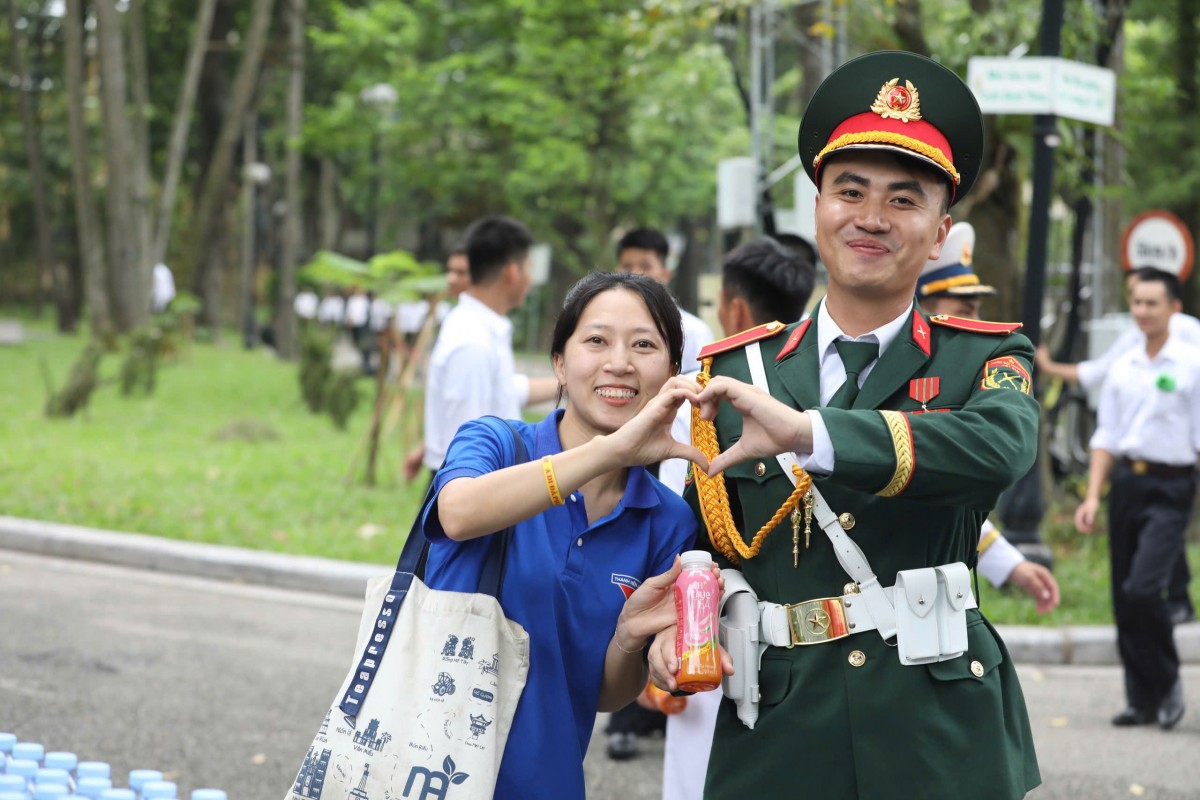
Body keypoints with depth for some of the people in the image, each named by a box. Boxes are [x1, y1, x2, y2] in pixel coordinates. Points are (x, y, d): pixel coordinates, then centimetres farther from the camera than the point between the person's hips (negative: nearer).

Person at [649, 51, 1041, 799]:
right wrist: (677, 625, -8)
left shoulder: (989, 360, 1)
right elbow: (708, 538, 15)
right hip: (779, 738, 1)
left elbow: (1001, 447, -23)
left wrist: (805, 433, -32)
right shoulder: (737, 372, 7)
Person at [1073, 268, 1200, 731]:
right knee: (1123, 599, 5)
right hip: (1125, 481, 5)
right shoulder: (1122, 368, 12)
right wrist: (1093, 496, 8)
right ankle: (1142, 699, 16)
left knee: (1141, 589, -19)